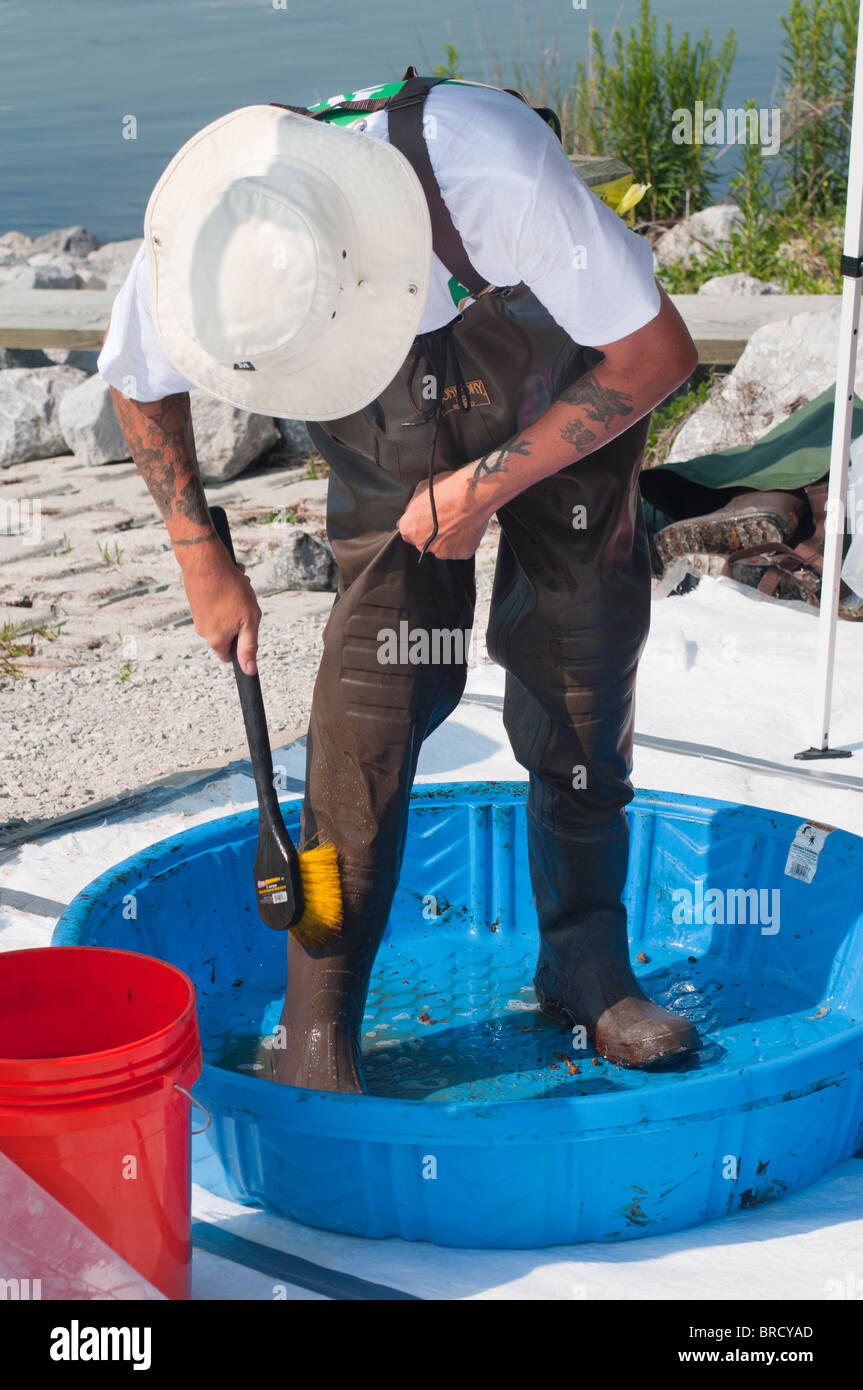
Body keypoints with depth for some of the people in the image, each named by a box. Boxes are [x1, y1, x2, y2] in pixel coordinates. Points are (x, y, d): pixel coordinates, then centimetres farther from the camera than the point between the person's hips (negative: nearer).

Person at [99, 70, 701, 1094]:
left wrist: (485, 487, -24)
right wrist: (201, 558, -5)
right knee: (375, 694, -10)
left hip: (567, 410, -1)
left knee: (579, 700, -2)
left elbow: (657, 354, -27)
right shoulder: (195, 241, -30)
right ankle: (318, 1028, -1)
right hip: (388, 449, 1)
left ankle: (588, 970, 19)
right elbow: (138, 385, -5)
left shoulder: (495, 173, -42)